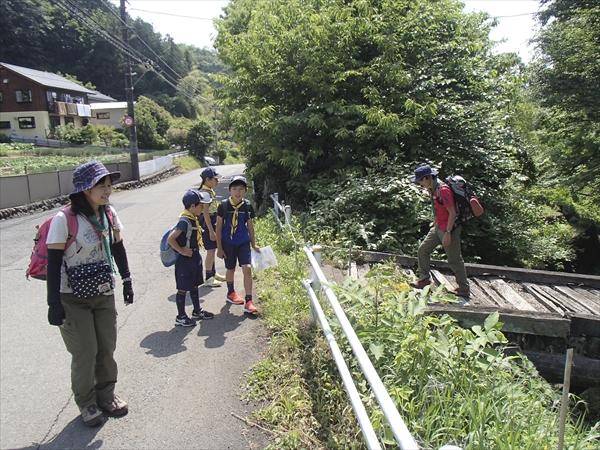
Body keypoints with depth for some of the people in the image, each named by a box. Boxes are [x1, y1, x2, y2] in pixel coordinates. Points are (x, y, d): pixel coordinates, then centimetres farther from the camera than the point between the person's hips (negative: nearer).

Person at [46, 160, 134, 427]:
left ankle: (106, 395, 33)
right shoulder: (64, 220, -20)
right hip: (73, 299, -5)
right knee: (85, 352, 3)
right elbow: (53, 264, -17)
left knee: (107, 347, 11)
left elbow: (118, 249, 9)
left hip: (104, 294, 5)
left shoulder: (109, 214, -3)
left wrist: (126, 281, 11)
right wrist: (54, 304, -17)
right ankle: (86, 403, 26)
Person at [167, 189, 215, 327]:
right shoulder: (185, 221, -24)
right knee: (183, 289, 5)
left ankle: (197, 311, 36)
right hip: (185, 260, -9)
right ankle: (180, 317, 18)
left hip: (195, 258, 9)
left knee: (195, 286, 21)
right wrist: (182, 251, -21)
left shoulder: (193, 219, 4)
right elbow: (170, 239, -29)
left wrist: (195, 253, 11)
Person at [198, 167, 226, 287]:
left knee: (213, 249, 17)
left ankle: (213, 273, 30)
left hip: (213, 222, 9)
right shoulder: (204, 192, -18)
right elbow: (205, 213, -21)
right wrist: (211, 231, -22)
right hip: (207, 224, -9)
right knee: (211, 250, -5)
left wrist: (215, 228, 20)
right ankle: (208, 278, 4)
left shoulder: (210, 191, 11)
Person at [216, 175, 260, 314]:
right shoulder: (223, 206, -10)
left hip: (243, 243, 1)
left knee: (247, 269, -9)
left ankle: (248, 302, -1)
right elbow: (219, 227, -4)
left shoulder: (248, 206, -4)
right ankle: (231, 293, 41)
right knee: (230, 269, 14)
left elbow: (250, 226, 7)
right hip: (228, 243, -1)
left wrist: (254, 244, 11)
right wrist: (219, 247, -4)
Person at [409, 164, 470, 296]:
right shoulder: (432, 189, 7)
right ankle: (424, 279, 20)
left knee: (454, 260, 1)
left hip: (449, 229, -9)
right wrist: (435, 225, 19)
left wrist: (447, 233, -24)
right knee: (423, 249, 10)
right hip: (438, 228, 10)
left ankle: (464, 289, 15)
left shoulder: (443, 190, -22)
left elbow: (452, 213, -23)